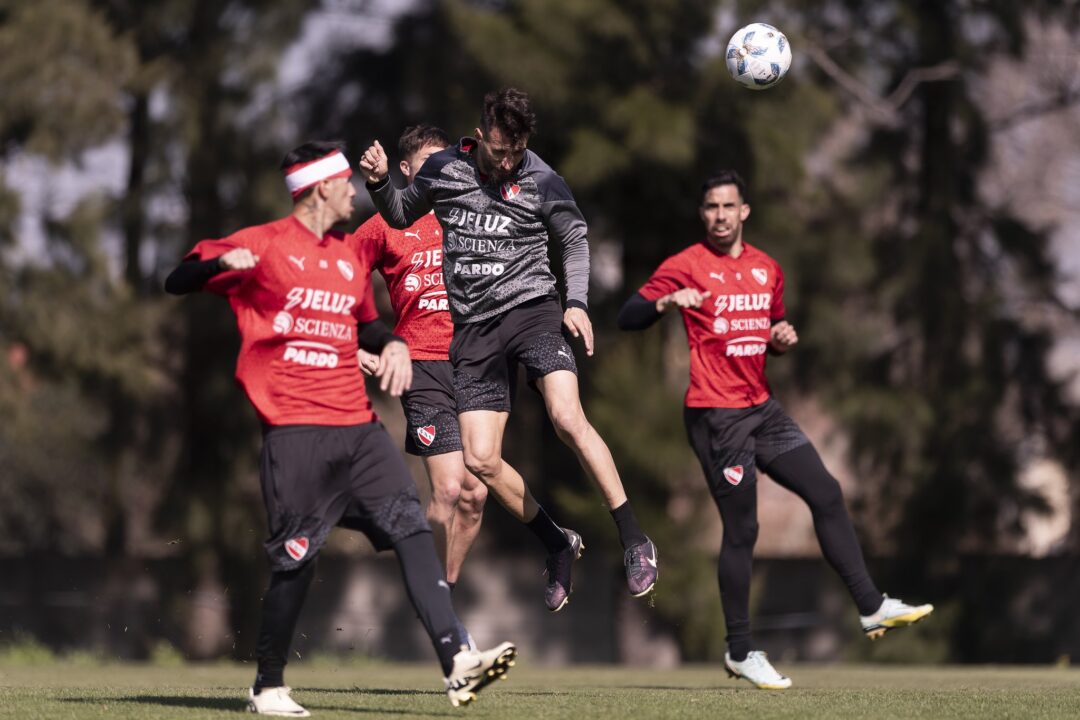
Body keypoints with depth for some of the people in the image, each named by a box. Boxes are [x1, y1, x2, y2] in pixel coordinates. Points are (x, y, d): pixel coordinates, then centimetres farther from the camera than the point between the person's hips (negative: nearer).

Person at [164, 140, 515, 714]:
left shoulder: (348, 259, 20)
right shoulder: (263, 245, 0)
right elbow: (177, 282, -2)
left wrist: (392, 344, 12)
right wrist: (223, 262, -23)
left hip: (357, 425, 6)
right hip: (295, 427, -6)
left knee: (412, 529, -9)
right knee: (295, 559, -5)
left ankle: (457, 664, -16)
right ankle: (268, 687, 12)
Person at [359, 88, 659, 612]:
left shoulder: (542, 183, -5)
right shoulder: (442, 170, 2)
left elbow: (575, 241, 9)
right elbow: (401, 215, 20)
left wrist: (576, 302, -5)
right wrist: (380, 183, 0)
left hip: (530, 307, -3)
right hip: (474, 328, 3)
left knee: (567, 417, -27)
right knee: (480, 460, -4)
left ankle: (635, 543, -20)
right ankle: (558, 545, 18)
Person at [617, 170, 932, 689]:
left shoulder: (767, 269, 13)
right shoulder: (686, 266, -6)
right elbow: (627, 318, -9)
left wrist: (783, 338, 2)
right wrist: (666, 301, -29)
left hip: (761, 408, 7)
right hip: (716, 415, -7)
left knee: (827, 495, 2)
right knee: (742, 530, -6)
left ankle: (871, 608, 9)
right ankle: (739, 653, 2)